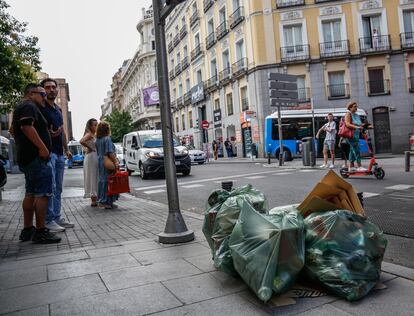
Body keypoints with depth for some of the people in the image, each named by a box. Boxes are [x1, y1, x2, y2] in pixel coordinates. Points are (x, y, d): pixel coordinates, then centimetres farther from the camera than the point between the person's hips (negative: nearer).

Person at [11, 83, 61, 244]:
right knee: (42, 194, -9)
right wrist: (42, 147, -25)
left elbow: (14, 130, 32)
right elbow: (27, 126, -25)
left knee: (30, 194, 14)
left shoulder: (20, 108, 24)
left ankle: (27, 230, 20)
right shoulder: (29, 106, -9)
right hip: (37, 157, -11)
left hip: (26, 157, 11)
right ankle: (41, 232, -7)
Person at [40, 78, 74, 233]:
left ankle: (57, 217, 16)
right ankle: (48, 220, -5)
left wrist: (66, 149, 22)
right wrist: (50, 134, -25)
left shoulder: (58, 109, 19)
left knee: (58, 188, 9)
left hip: (59, 153, 8)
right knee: (50, 187, -10)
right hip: (48, 151, -8)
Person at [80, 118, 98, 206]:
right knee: (93, 177, -5)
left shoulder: (94, 135, 15)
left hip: (96, 157, 9)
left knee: (95, 178, 11)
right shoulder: (89, 134, -10)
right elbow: (81, 141, -28)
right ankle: (93, 200, -1)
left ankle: (94, 199, 18)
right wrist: (89, 148, -16)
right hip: (91, 157, -9)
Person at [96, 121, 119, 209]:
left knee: (102, 181, 12)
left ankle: (101, 201, 18)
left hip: (100, 162, 9)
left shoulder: (98, 140, 12)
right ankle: (108, 202, -2)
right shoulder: (107, 139, -13)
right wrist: (116, 162, -18)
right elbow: (110, 152, -19)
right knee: (108, 181, -4)